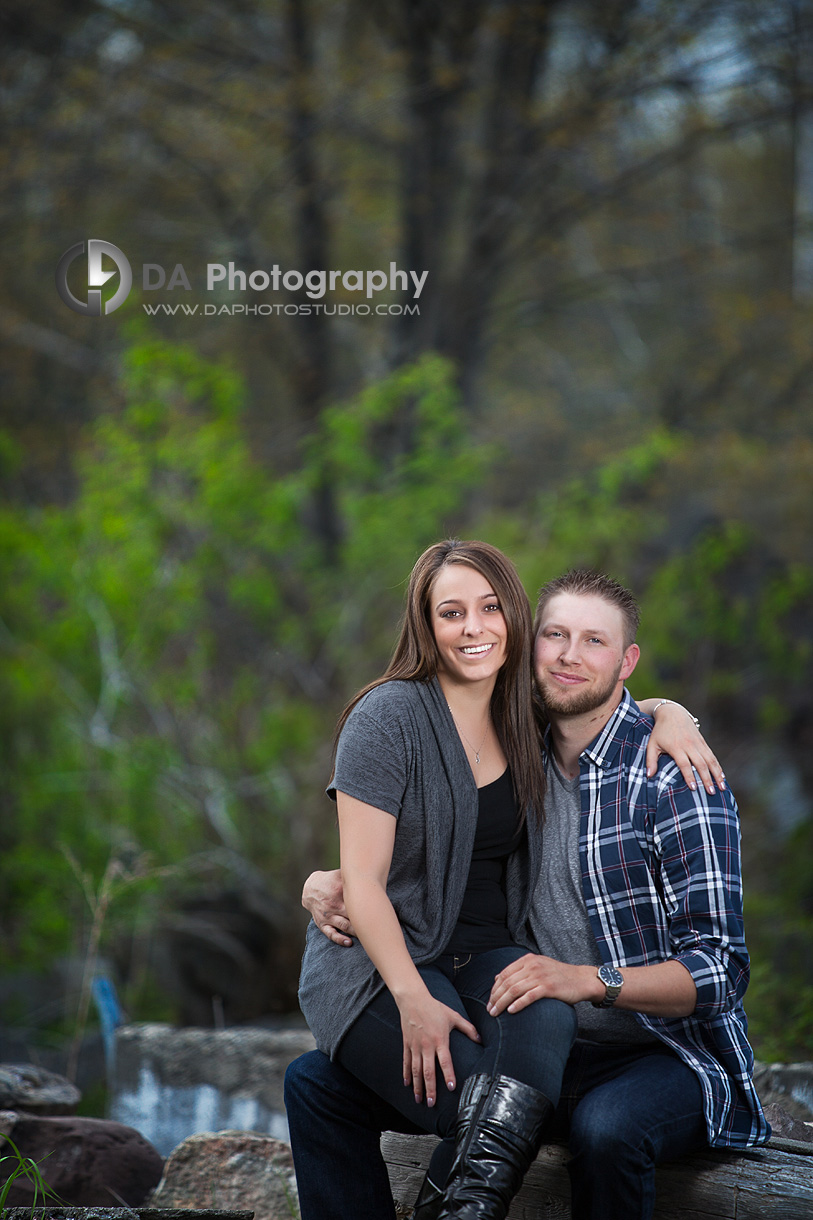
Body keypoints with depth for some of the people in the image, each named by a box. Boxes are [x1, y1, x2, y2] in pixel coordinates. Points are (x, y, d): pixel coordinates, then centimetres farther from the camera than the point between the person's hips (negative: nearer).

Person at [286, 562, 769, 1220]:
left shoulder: (674, 778, -12)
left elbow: (719, 972, -19)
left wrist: (588, 980, -34)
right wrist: (328, 884, -4)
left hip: (663, 1056, -6)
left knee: (606, 1128, -41)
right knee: (319, 1080, -4)